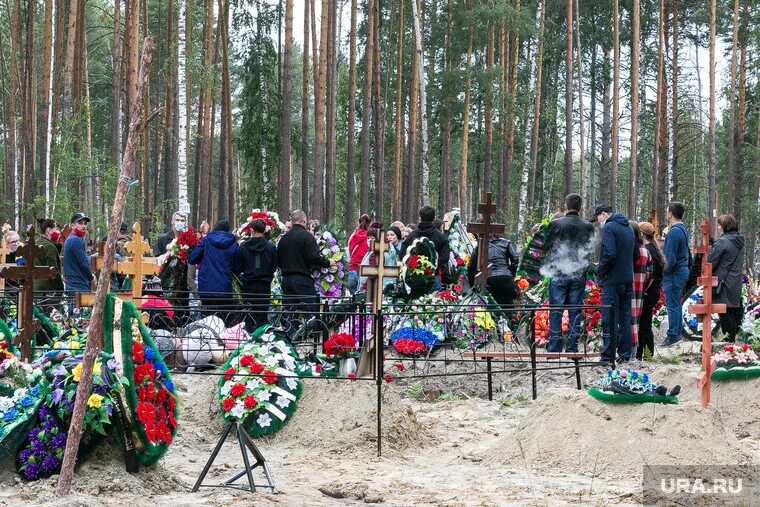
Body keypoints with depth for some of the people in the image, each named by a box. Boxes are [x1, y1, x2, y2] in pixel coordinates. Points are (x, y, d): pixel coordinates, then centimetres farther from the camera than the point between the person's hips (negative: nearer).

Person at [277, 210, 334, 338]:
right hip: (303, 279, -6)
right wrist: (328, 263, -1)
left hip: (286, 279, 6)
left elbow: (278, 261, 13)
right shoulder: (306, 236, -9)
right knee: (310, 312, -2)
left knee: (290, 313, 9)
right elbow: (314, 258, -16)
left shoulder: (284, 238, 9)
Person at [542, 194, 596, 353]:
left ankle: (554, 348, 2)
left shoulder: (555, 224, -7)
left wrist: (548, 267, 15)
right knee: (575, 313, 7)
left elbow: (547, 247, -1)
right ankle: (572, 348, 6)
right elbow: (590, 250, 6)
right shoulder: (587, 226, -1)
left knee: (555, 313, 4)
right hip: (579, 275, 2)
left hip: (558, 274, -2)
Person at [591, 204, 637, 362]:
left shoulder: (608, 227, -11)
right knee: (625, 318, 12)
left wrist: (600, 272, -9)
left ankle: (608, 356, -5)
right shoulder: (628, 228, 15)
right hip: (628, 279, 8)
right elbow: (635, 254, 19)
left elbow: (609, 254, -21)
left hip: (612, 280, -8)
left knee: (609, 320, -5)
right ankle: (625, 354, 15)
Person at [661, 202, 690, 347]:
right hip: (683, 270, 10)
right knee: (676, 304, 16)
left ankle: (673, 335, -3)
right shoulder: (683, 229, 12)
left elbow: (670, 258, -21)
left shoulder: (674, 232, -19)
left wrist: (664, 270, -9)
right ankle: (678, 332, 21)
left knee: (672, 305, -5)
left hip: (674, 273, -10)